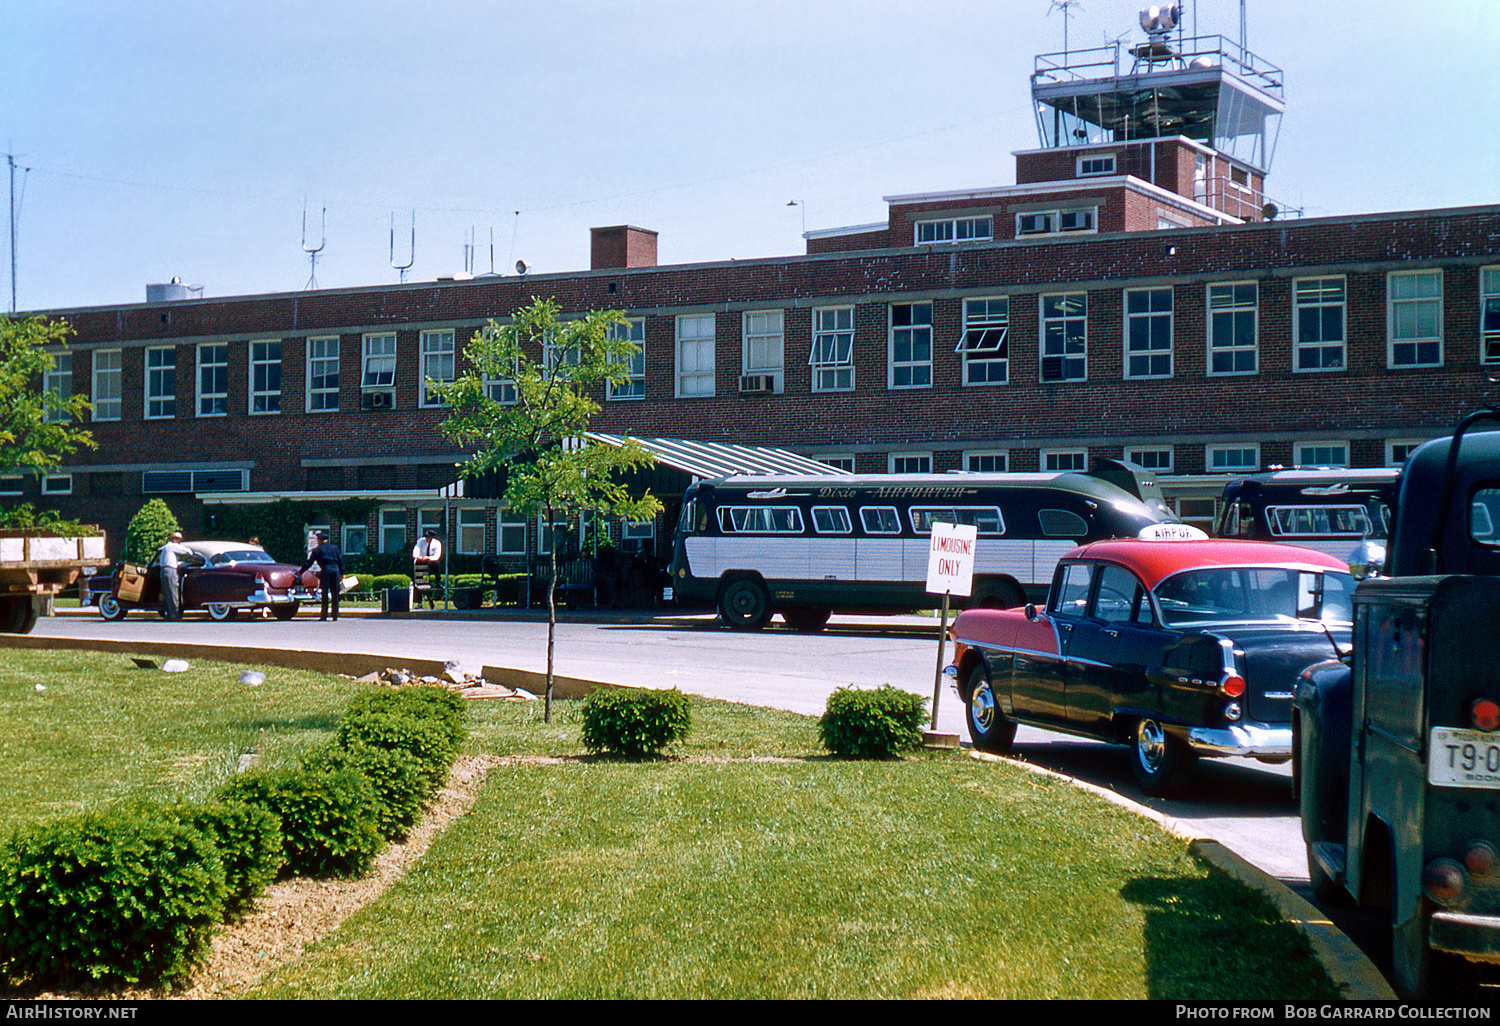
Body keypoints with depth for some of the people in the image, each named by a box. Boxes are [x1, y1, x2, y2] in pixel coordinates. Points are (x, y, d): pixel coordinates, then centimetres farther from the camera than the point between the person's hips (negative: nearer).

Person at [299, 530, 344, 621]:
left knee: (325, 594, -1)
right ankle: (335, 615, 5)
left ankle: (324, 616, -3)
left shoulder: (317, 549, 9)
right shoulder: (334, 547, 17)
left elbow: (309, 563, 10)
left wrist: (300, 572, 20)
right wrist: (342, 573, 17)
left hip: (325, 569, -3)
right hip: (336, 569, 3)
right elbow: (340, 560, 13)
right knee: (335, 594, 6)